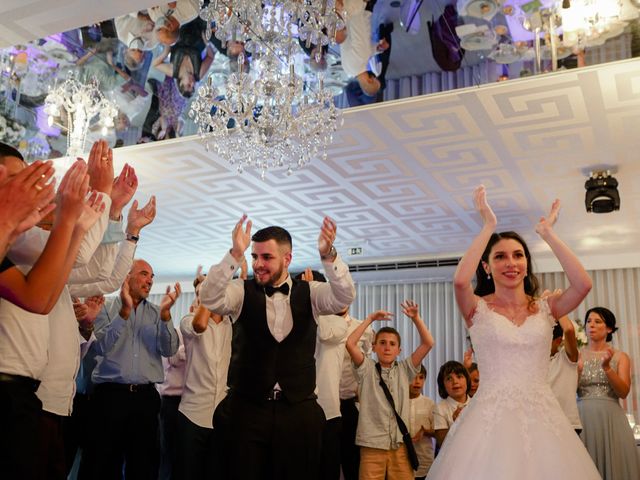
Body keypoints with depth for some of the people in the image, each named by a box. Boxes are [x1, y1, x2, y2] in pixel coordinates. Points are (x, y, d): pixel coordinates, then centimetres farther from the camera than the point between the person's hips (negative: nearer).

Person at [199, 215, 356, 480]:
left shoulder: (309, 293, 3)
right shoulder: (241, 292, 0)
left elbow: (345, 297, -14)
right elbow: (209, 298, -18)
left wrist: (328, 256, -32)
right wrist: (235, 254, -32)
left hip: (299, 411, 1)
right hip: (247, 410, 0)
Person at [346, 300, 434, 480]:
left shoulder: (404, 370, 11)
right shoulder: (367, 370, 5)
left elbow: (428, 343, 4)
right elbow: (350, 344, -9)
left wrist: (416, 318, -3)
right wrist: (370, 318, -4)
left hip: (400, 446, 2)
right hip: (372, 446, -2)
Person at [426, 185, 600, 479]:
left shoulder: (545, 308, 8)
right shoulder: (478, 309, 1)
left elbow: (583, 284, -10)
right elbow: (460, 280, -20)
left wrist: (547, 234, -2)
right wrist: (488, 226, -10)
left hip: (542, 415, 2)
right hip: (492, 417, -2)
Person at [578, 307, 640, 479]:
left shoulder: (619, 357, 8)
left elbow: (623, 392, -5)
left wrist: (607, 368, -18)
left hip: (610, 418, 0)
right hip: (583, 418, 0)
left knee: (612, 465, -1)